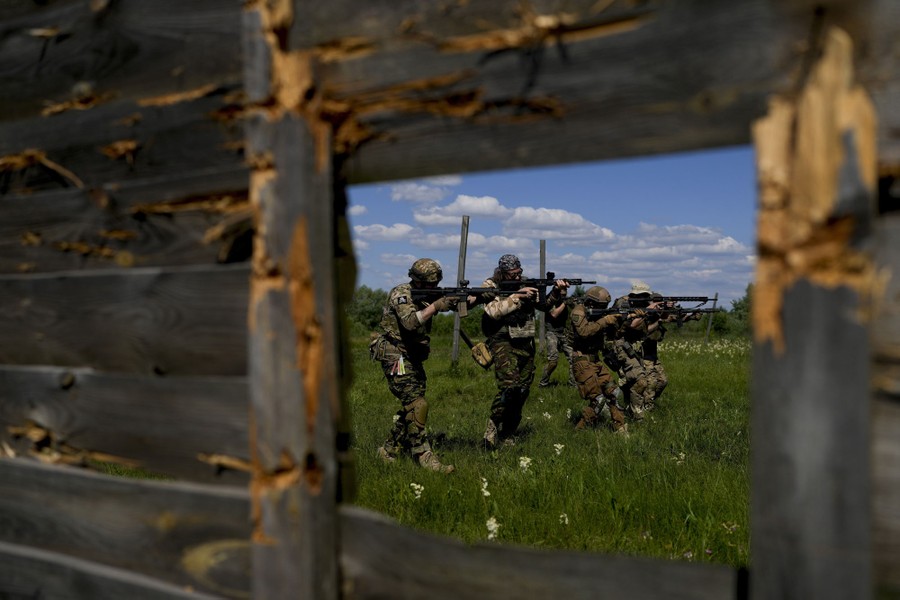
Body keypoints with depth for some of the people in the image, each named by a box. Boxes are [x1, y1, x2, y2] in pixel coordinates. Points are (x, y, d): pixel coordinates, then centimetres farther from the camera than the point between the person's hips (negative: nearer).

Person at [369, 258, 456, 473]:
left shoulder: (426, 295, 12)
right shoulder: (401, 294, -14)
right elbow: (410, 322, -29)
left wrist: (455, 301, -20)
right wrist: (436, 306, -37)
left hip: (413, 358, 9)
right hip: (396, 356, -9)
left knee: (411, 406, 11)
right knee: (417, 405, -16)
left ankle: (390, 450, 22)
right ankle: (423, 456, -15)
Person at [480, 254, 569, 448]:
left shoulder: (526, 285, 10)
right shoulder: (490, 286, -3)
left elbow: (544, 305, 12)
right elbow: (493, 311, -18)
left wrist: (556, 292, -5)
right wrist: (516, 296, -20)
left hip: (525, 344, 6)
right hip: (503, 342, -6)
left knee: (522, 390, 7)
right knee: (508, 386, -23)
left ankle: (506, 436, 19)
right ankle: (492, 431, -11)